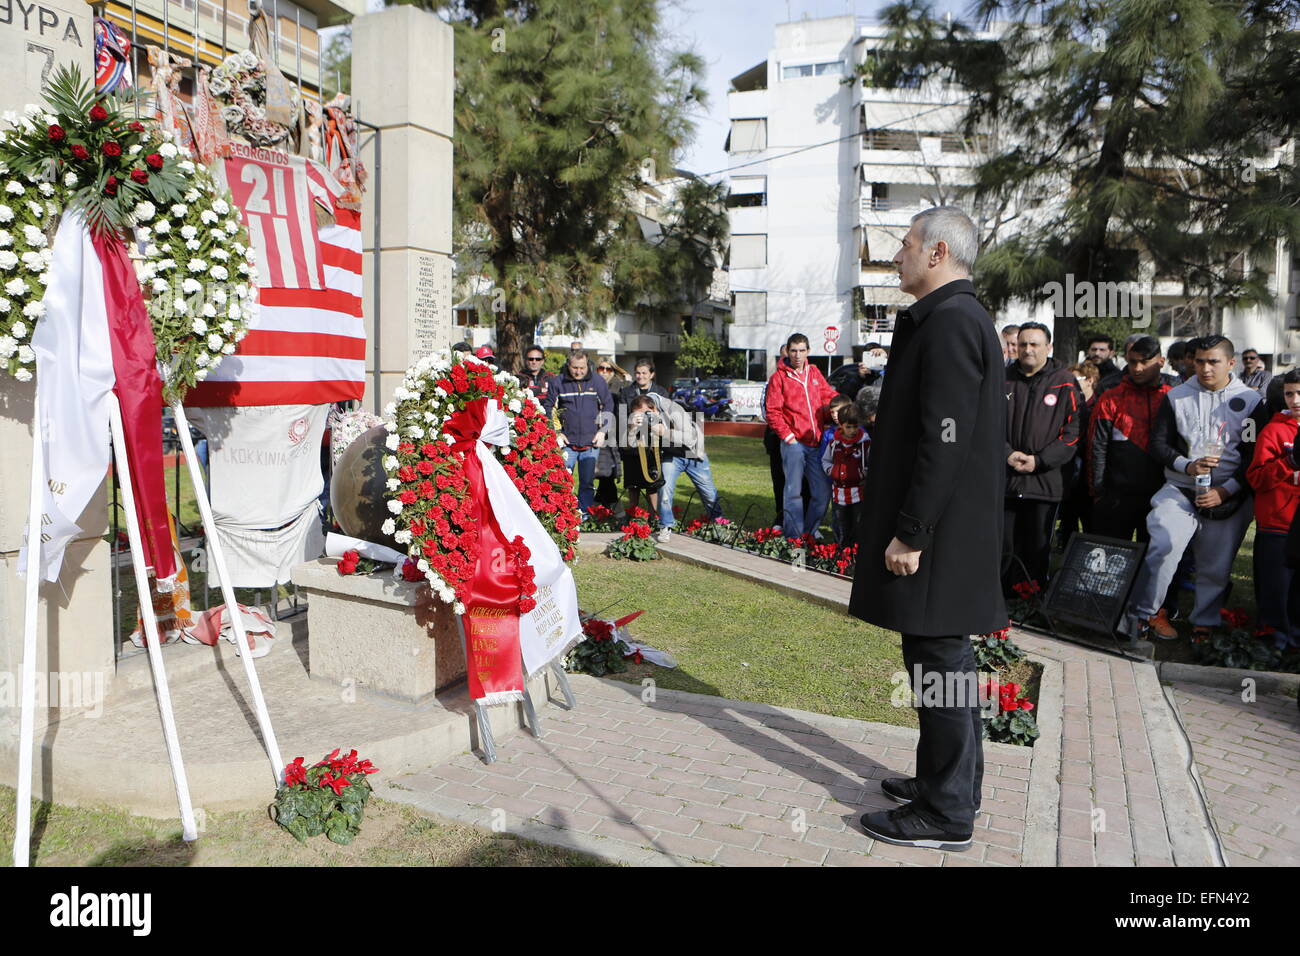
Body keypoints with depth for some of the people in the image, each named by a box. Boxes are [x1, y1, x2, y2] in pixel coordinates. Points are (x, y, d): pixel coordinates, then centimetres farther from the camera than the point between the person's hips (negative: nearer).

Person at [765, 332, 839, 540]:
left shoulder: (815, 373, 16)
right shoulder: (779, 377, 2)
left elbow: (830, 396, 16)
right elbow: (773, 412, -3)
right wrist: (787, 435, -8)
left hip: (817, 443, 5)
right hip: (794, 443, -4)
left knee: (823, 491, 4)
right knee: (794, 491, -2)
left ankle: (810, 530, 20)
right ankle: (793, 536, 7)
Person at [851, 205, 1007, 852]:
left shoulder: (951, 321, -16)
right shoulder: (948, 318, 17)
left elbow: (945, 440, -23)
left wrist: (910, 533, -21)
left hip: (937, 532, -11)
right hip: (939, 527, 11)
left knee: (940, 660, -2)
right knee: (937, 659, 18)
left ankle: (947, 813, 11)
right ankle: (944, 781, 32)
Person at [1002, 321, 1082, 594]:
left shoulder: (1064, 383, 0)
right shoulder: (1005, 379, 8)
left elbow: (1073, 432, -3)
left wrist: (1039, 460, -12)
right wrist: (1007, 454, -9)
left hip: (1046, 480, -2)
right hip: (1004, 479, 2)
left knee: (1038, 551, 6)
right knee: (1003, 548, 5)